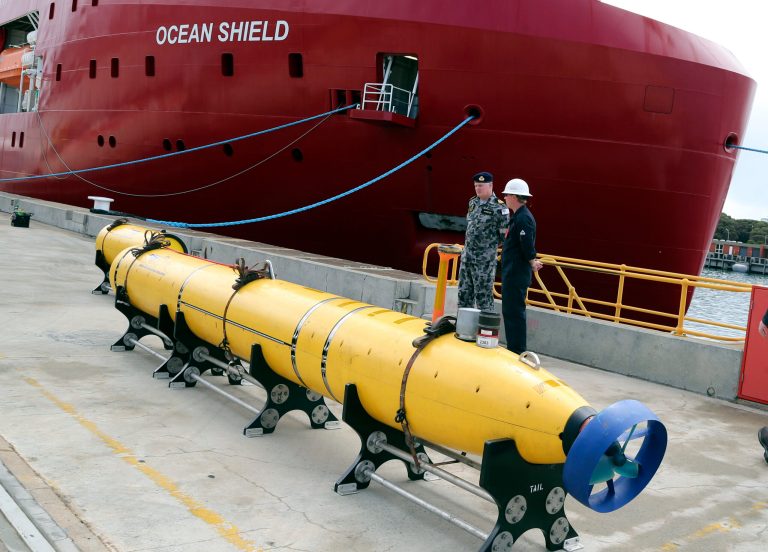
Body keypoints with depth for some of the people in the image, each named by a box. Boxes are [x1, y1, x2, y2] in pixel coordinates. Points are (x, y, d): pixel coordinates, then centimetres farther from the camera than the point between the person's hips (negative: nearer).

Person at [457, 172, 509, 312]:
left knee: (483, 294, -3)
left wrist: (489, 246, -4)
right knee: (464, 292, 13)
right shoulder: (473, 202, 9)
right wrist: (469, 244, 13)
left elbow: (505, 235, -10)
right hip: (467, 256, 7)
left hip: (485, 260, -7)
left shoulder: (499, 208, -12)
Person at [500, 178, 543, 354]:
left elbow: (527, 245, -23)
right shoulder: (518, 216, 15)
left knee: (514, 312, -6)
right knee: (510, 311, 16)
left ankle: (517, 351, 0)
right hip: (512, 273, 11)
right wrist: (532, 262, 16)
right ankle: (513, 348, 24)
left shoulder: (523, 218, -18)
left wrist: (532, 263, -11)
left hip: (517, 275, -11)